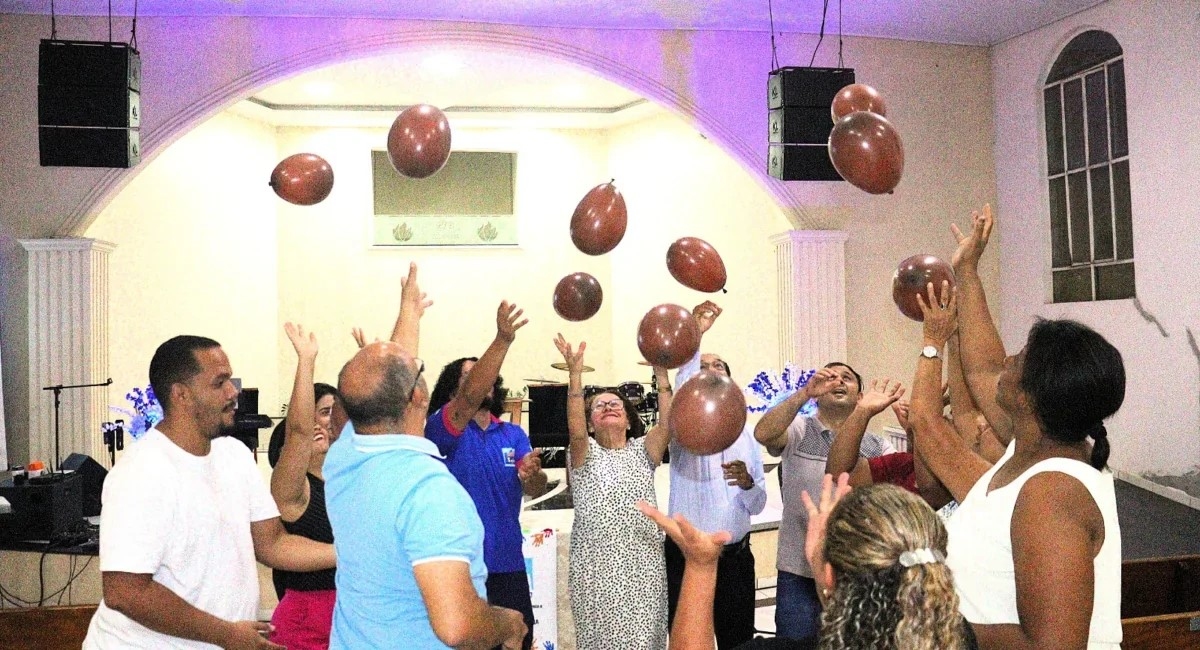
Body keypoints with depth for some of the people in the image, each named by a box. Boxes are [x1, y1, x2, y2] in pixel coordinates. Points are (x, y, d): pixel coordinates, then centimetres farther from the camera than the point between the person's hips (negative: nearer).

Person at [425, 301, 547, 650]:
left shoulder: (513, 433, 9)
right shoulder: (442, 429, -5)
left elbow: (536, 489, -3)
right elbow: (471, 396, -26)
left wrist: (532, 475, -28)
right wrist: (503, 340, -37)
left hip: (509, 565, 4)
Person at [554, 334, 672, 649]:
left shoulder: (642, 451, 10)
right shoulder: (585, 454, 4)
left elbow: (668, 424, -9)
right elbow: (575, 430, -18)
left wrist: (661, 375, -20)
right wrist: (575, 374, -29)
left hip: (644, 567, 2)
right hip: (595, 568, -2)